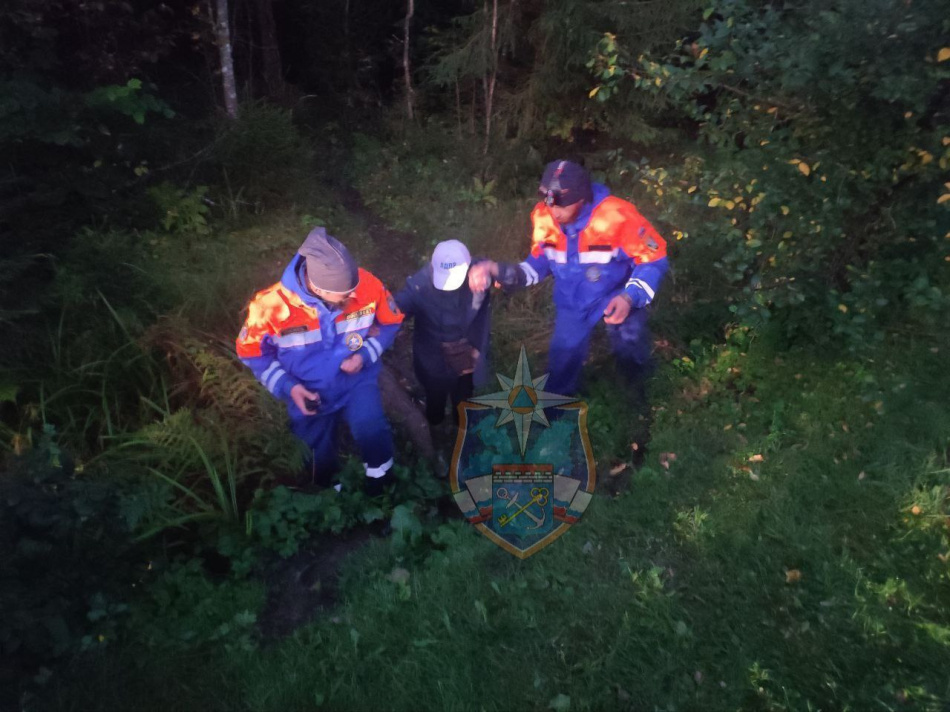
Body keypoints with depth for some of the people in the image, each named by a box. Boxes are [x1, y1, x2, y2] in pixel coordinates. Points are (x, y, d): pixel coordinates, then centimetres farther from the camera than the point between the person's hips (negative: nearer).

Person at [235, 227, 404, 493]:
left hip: (356, 381, 0)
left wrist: (365, 355, -22)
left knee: (371, 432, -29)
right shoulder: (271, 305, -30)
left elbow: (389, 323, -6)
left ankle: (380, 489, 5)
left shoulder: (366, 285, -28)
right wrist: (288, 387, -22)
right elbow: (252, 352, -11)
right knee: (320, 461, 20)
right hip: (308, 394, 1)